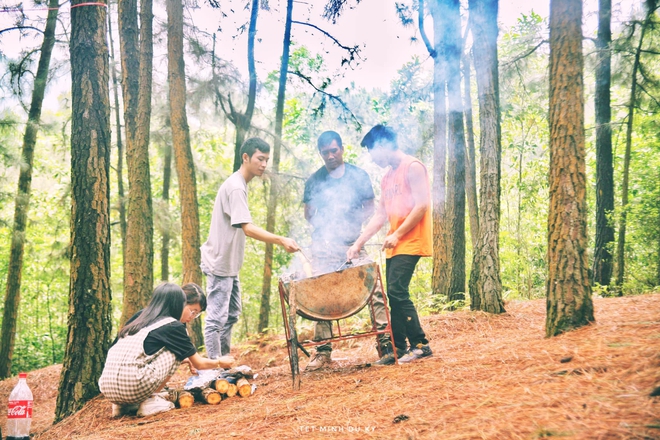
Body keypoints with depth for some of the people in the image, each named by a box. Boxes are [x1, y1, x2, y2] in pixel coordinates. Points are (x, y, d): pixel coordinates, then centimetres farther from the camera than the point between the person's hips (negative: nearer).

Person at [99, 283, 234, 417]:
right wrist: (220, 362, 38)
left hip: (106, 388, 7)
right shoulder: (173, 326, 6)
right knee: (176, 351, 10)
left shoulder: (139, 321, 25)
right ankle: (149, 402, 4)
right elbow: (199, 364, 16)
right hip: (132, 386, -7)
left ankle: (124, 405, 17)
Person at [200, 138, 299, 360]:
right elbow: (248, 229, -29)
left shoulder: (239, 184, 12)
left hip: (229, 264, 11)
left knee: (232, 314, 17)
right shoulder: (236, 187, -20)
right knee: (217, 318, -6)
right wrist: (281, 240, -37)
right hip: (219, 264, -11)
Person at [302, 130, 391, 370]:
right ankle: (323, 350, 6)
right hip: (323, 245, 0)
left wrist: (351, 223, -7)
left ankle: (386, 341, -5)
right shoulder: (314, 180, 9)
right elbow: (308, 213, 13)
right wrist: (323, 226, -5)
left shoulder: (359, 175, 7)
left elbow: (370, 207, 9)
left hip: (353, 242, 0)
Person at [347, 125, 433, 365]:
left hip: (410, 242, -9)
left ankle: (420, 344, -8)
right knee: (394, 295, 6)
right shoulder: (387, 178, 18)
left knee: (397, 291, -16)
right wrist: (358, 243, 10)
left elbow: (421, 205, -16)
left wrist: (397, 235, -16)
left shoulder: (412, 167, -8)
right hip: (394, 246, 9)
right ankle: (400, 349, 11)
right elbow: (380, 215, 17)